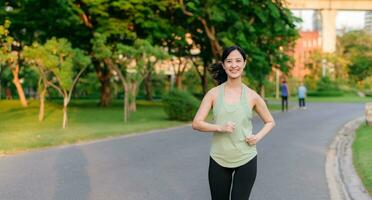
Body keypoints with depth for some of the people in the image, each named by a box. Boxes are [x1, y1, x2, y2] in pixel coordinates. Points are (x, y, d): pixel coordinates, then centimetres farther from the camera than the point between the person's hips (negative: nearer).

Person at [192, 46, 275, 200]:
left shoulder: (252, 96, -1)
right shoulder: (214, 93, -1)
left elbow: (270, 122, 12)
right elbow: (196, 123, -5)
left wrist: (258, 137, -6)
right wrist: (220, 127, -20)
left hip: (246, 159, -1)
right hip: (218, 160, 1)